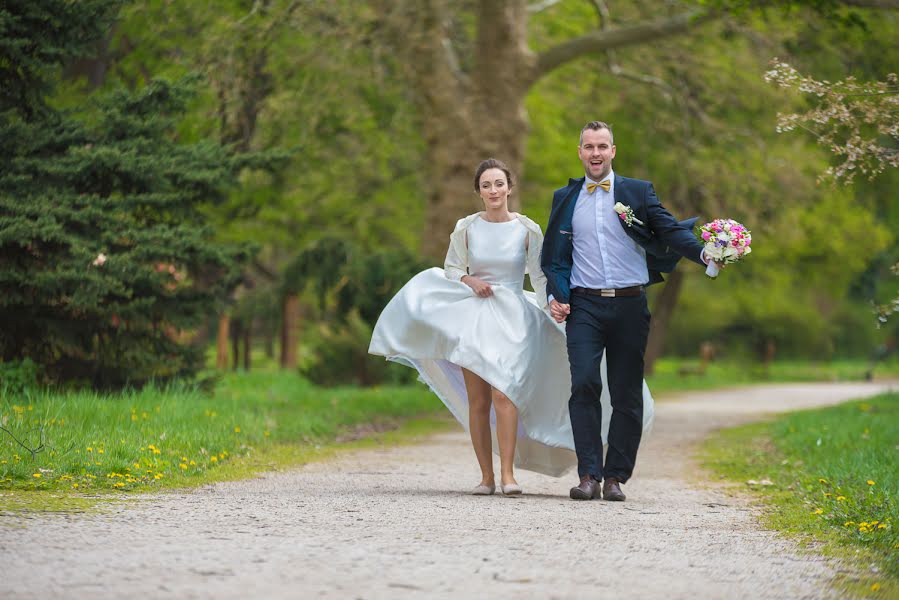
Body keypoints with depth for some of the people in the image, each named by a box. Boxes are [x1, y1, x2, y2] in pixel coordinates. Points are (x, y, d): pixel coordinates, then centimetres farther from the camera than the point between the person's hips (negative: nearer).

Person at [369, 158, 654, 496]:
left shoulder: (527, 230, 0)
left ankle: (507, 474, -15)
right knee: (478, 401, 0)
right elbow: (451, 269, 13)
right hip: (472, 315, 2)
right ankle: (486, 477, 7)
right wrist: (470, 281, -6)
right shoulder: (466, 228, 4)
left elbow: (541, 277, 5)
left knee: (503, 394, -17)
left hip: (512, 319, -2)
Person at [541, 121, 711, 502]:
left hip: (629, 305, 0)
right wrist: (555, 295, 0)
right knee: (584, 384, -14)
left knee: (627, 394, 1)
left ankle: (615, 477, 8)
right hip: (584, 305, 0)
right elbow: (553, 255, 16)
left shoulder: (638, 192, 9)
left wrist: (703, 254, -19)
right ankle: (588, 475, -12)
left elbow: (671, 231, -1)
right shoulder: (565, 198, 14)